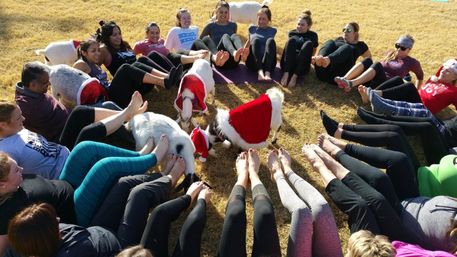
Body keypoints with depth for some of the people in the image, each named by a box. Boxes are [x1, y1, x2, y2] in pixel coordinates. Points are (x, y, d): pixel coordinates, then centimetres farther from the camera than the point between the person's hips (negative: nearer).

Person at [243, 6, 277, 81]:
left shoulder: (272, 30, 17)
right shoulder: (252, 28, 18)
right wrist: (243, 52, 8)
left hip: (268, 63, 0)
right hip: (253, 63, 0)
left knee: (270, 41, -26)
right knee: (255, 40, -26)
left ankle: (267, 72, -46)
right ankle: (259, 72, -49)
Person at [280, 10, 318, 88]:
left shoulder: (312, 35, 15)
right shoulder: (292, 33, 17)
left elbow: (313, 51, 21)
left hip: (302, 67, -1)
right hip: (287, 65, 1)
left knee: (308, 44, -23)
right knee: (292, 40, -19)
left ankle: (295, 76, -35)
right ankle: (286, 73, -35)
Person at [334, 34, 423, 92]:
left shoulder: (412, 62, 11)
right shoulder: (390, 53, 22)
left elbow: (420, 76, 24)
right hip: (372, 81, 4)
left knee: (377, 65, -32)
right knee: (368, 60, -22)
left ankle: (351, 84, -55)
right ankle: (344, 79, -44)